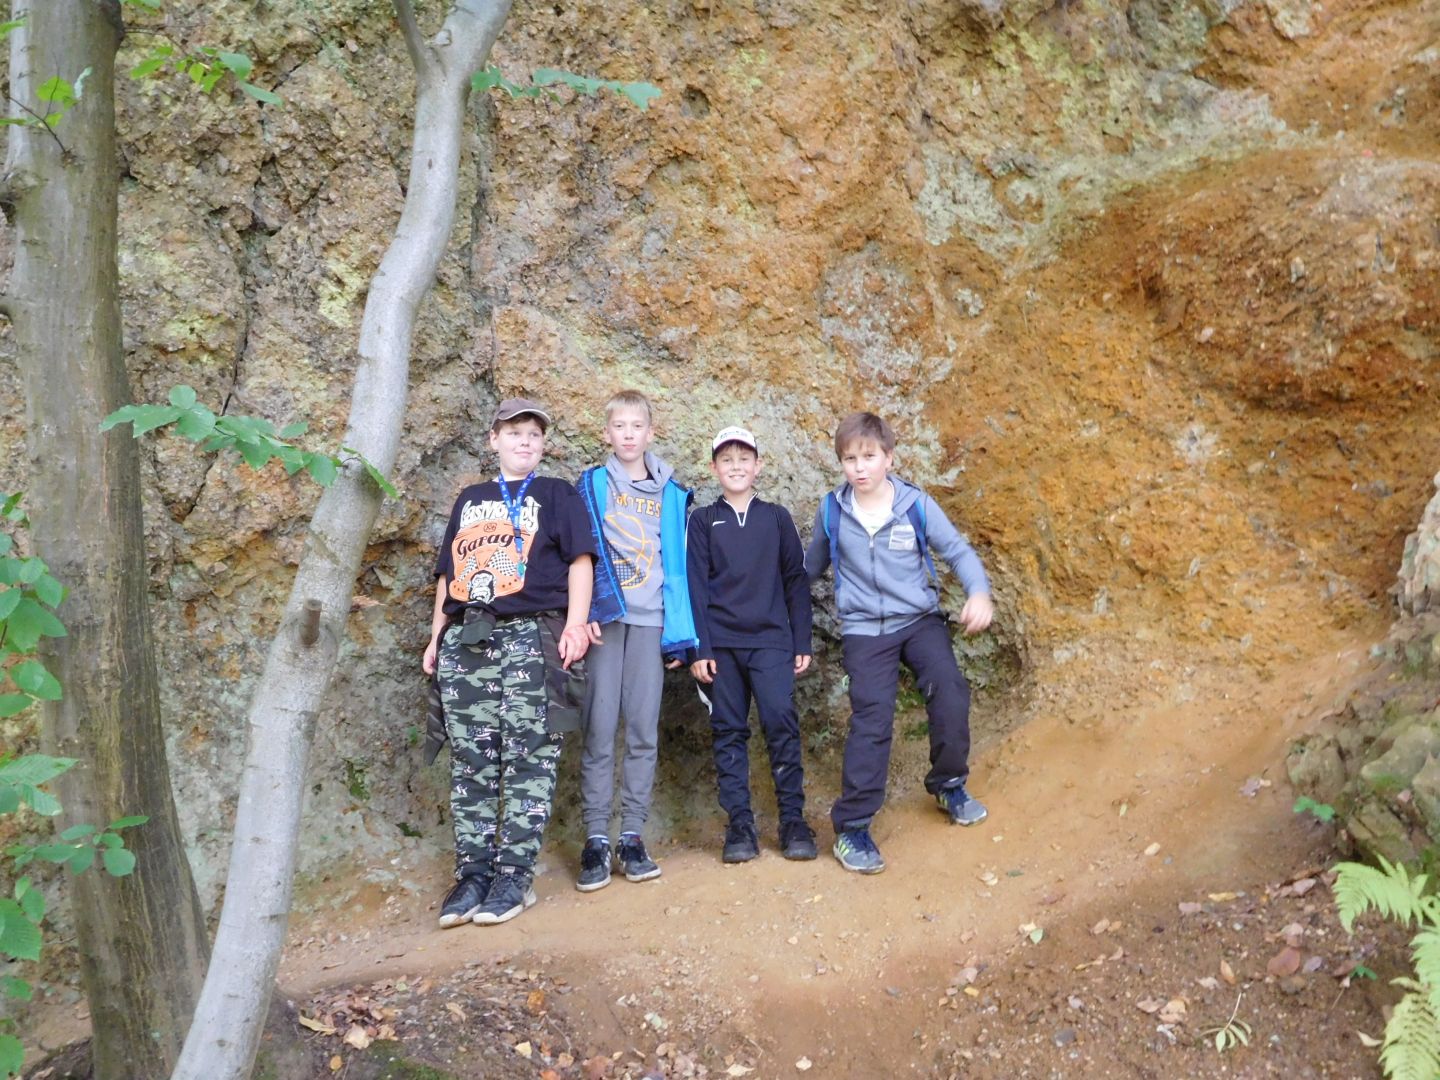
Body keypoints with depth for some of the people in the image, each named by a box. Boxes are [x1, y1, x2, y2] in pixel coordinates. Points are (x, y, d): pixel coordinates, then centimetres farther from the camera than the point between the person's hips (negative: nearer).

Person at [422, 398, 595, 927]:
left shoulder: (556, 495, 11)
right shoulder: (469, 500, 24)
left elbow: (579, 561, 1)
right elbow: (448, 573, 24)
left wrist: (575, 624, -11)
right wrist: (436, 637, 17)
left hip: (530, 635, -4)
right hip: (464, 639, 4)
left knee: (528, 759, -6)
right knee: (471, 764, 2)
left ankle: (515, 875, -2)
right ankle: (473, 873, 7)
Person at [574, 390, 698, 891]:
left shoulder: (671, 495, 12)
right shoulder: (591, 485, 9)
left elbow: (678, 565, 11)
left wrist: (679, 633, 5)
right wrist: (583, 611, -10)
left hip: (651, 620, 1)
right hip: (605, 615, -1)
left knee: (643, 729, 1)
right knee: (600, 727, -4)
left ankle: (632, 835, 9)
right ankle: (596, 839, 2)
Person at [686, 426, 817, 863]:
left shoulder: (776, 517, 11)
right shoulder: (702, 521, 8)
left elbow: (796, 580, 10)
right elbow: (695, 587, 3)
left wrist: (802, 642, 5)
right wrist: (699, 648, -5)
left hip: (771, 639, 0)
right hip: (721, 643, 0)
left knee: (781, 721, -11)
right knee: (729, 732, 2)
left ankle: (792, 820, -2)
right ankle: (740, 824, 8)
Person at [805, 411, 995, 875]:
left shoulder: (917, 505, -6)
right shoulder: (832, 511, -2)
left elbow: (958, 550, -3)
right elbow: (812, 565, 14)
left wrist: (978, 593, -19)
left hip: (921, 619, 1)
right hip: (864, 629, -1)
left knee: (950, 692, -18)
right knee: (871, 719, -9)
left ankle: (949, 784, 11)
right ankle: (851, 828, 1)